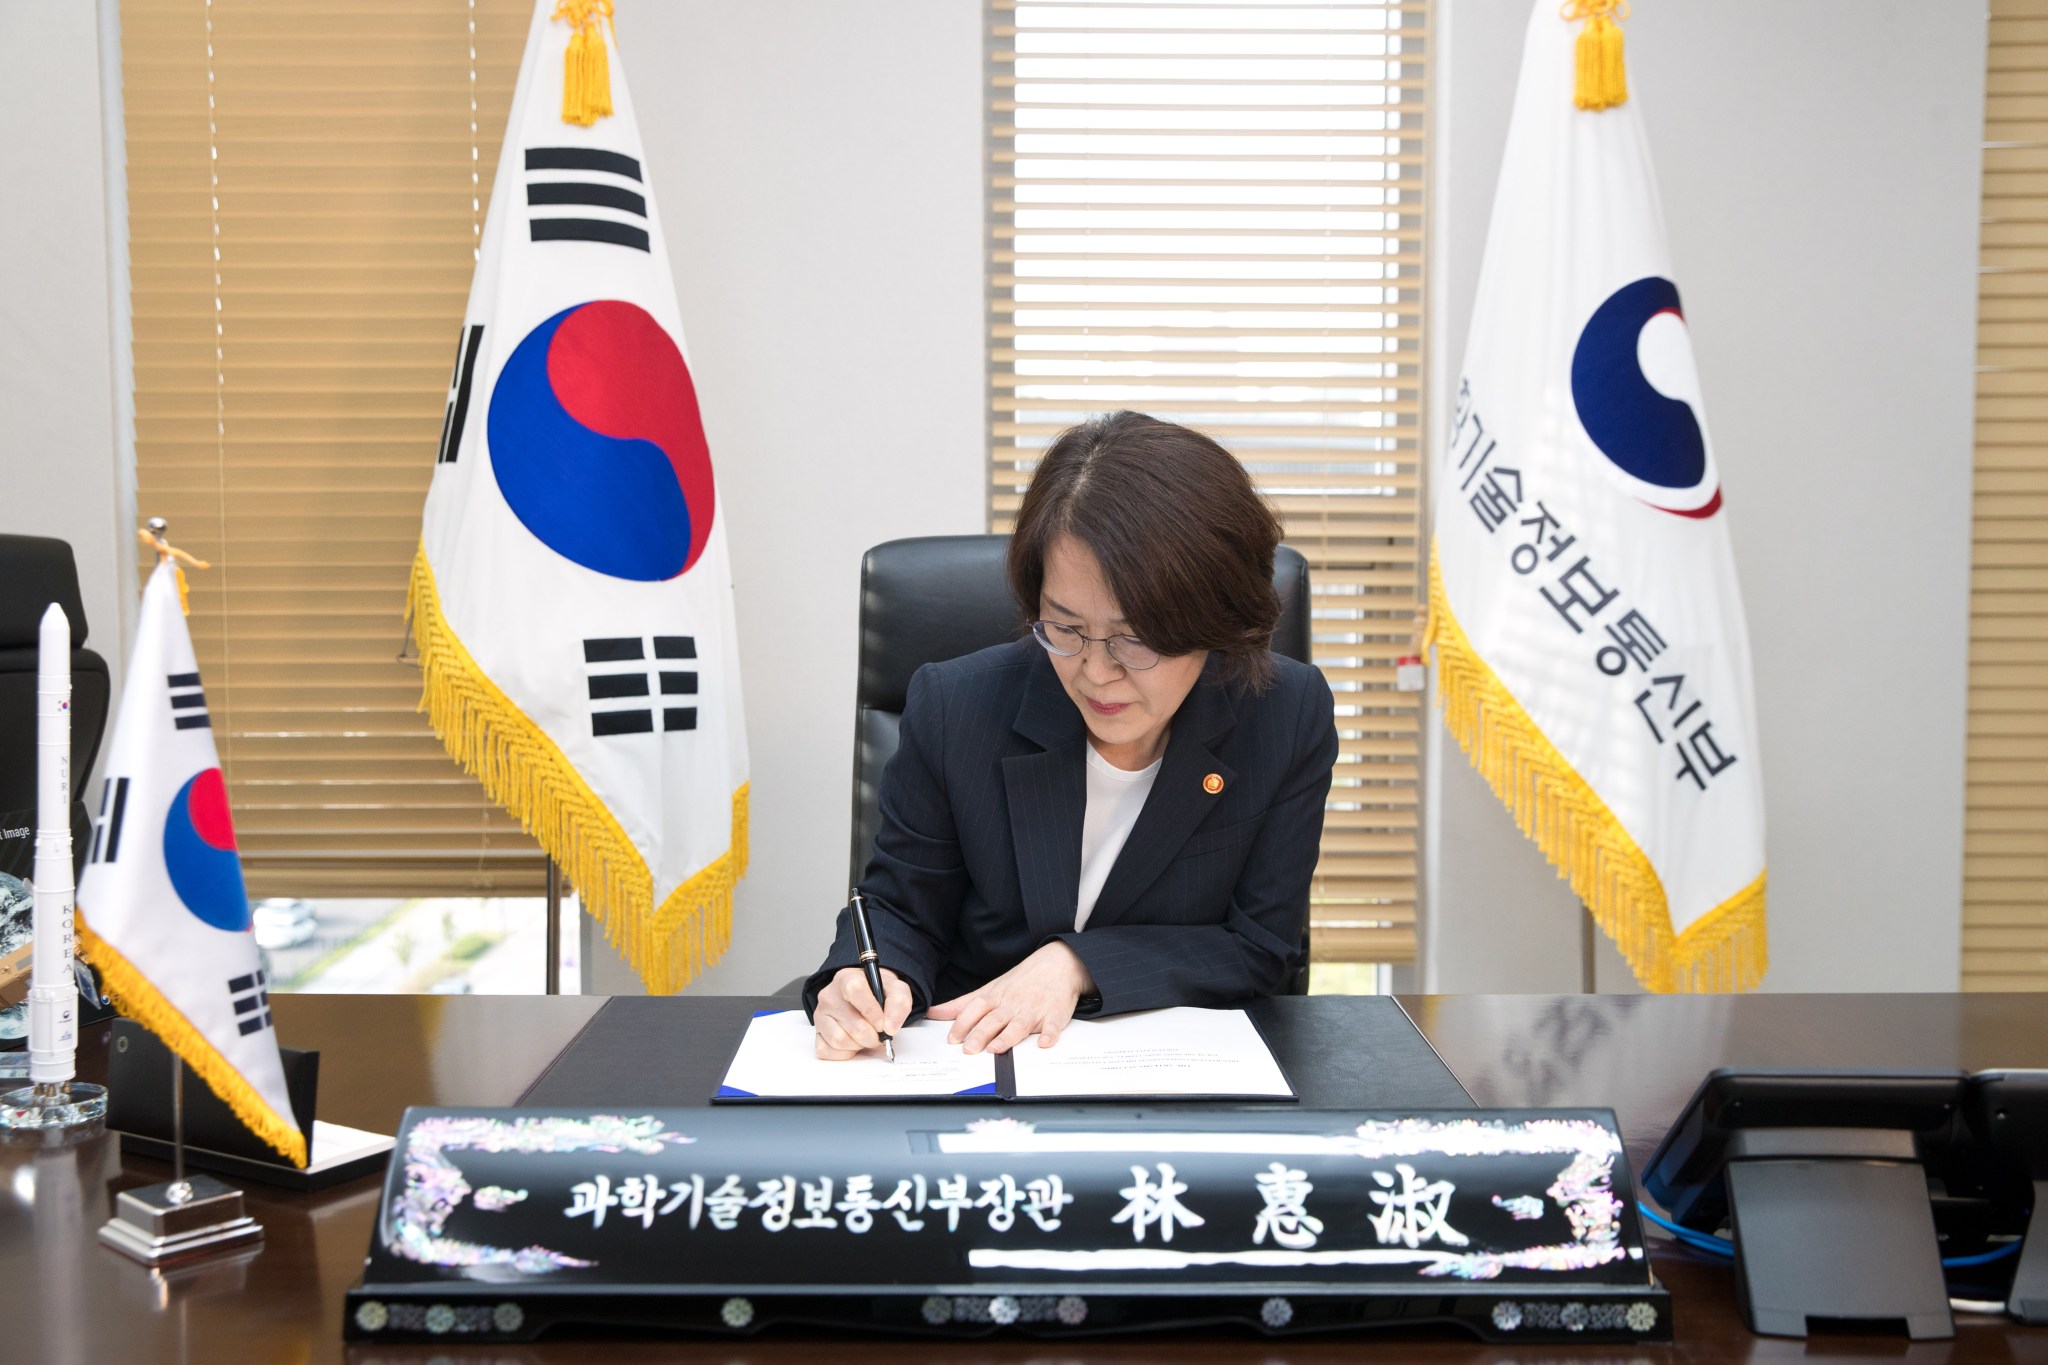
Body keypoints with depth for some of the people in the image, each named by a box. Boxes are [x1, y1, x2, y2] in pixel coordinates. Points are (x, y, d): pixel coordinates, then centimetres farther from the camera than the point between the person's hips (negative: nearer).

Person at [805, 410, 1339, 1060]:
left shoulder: (1292, 720, -10)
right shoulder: (953, 708, -10)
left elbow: (1262, 946, -4)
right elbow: (900, 907, 2)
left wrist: (1080, 963, -16)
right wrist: (867, 979, -21)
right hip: (972, 1060, 1)